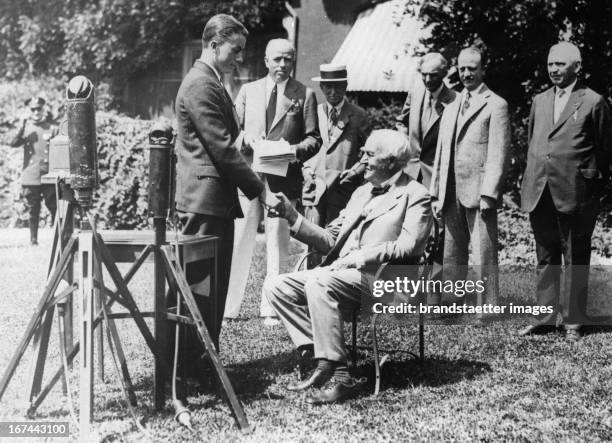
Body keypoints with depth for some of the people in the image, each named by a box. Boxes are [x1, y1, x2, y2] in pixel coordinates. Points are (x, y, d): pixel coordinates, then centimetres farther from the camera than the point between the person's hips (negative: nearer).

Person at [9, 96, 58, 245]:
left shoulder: (52, 128, 7)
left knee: (54, 208, -4)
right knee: (33, 210, 4)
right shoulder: (25, 129, 10)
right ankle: (33, 240, 10)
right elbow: (13, 143, -8)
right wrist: (22, 126, -14)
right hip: (30, 177, 1)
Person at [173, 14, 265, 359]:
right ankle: (185, 365, -1)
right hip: (205, 199, -10)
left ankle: (204, 360, 19)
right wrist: (258, 189, -11)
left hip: (217, 200, 10)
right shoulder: (201, 84, -14)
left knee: (214, 286, 12)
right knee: (200, 287, -7)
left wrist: (252, 187, 14)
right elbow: (222, 148, -18)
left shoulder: (212, 82, 19)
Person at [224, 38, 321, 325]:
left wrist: (294, 150, -15)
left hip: (283, 176, -2)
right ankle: (228, 306, 9)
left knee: (277, 242, 3)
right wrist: (249, 140, -7)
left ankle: (271, 308, 11)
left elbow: (314, 139, 4)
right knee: (240, 240, 3)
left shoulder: (304, 95, 5)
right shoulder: (248, 91, 13)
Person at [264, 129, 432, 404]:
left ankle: (339, 376, -30)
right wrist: (292, 216, 8)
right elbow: (330, 240, 20)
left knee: (318, 283, -34)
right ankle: (320, 354, -13)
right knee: (275, 286, -10)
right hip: (340, 272, 8)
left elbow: (409, 247, -12)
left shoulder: (414, 195, 2)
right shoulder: (362, 192, 26)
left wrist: (359, 257, -18)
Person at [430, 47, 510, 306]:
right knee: (452, 255, 8)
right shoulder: (450, 109, 20)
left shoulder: (496, 105, -1)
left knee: (484, 255, -5)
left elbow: (498, 154, -9)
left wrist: (488, 194, -16)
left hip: (479, 193, -6)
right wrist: (437, 193, 13)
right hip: (452, 194, 7)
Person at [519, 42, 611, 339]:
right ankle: (545, 319, 18)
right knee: (546, 258, 11)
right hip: (539, 193, 5)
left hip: (574, 194, -5)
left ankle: (573, 322, 11)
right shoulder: (539, 101, 14)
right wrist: (531, 179, 13)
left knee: (575, 260, 3)